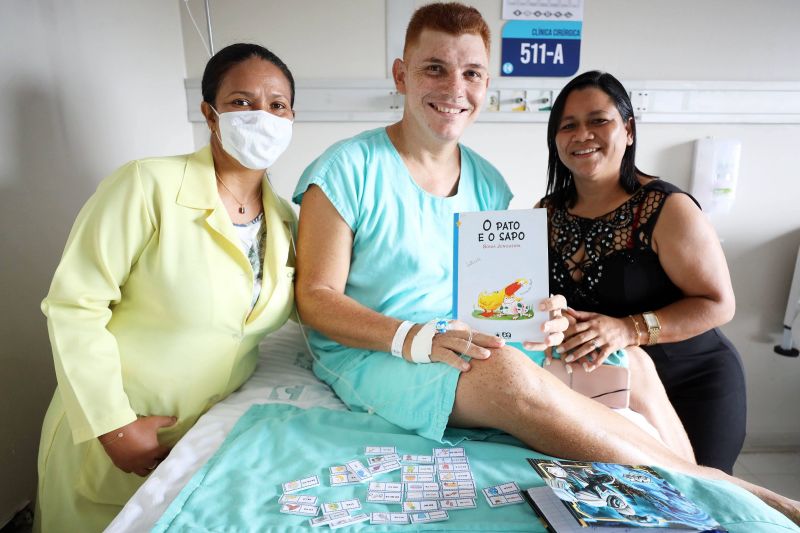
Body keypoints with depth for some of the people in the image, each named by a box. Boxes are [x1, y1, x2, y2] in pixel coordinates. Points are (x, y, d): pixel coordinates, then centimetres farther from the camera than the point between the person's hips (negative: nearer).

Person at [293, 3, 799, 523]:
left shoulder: (487, 182, 8)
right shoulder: (347, 170, -8)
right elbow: (316, 298, -11)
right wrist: (417, 339, -27)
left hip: (469, 345, 6)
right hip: (370, 354, -5)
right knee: (510, 374, -32)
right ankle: (707, 483, -15)